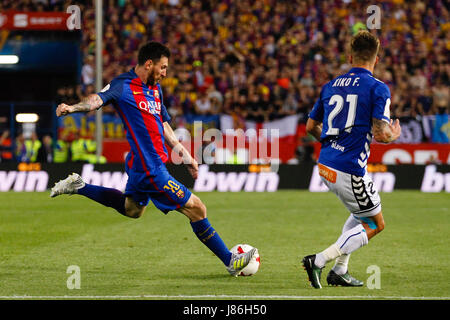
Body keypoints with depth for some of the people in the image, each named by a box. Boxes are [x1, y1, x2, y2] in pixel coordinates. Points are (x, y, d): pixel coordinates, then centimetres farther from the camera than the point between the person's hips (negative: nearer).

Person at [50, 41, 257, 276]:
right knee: (195, 208, -6)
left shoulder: (155, 89, 13)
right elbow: (98, 99, -28)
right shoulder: (124, 85, -12)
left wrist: (185, 155, 24)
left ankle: (78, 187, 33)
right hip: (150, 168, -10)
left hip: (142, 165, 10)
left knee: (132, 209, 30)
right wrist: (72, 108, -48)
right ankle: (230, 261, 4)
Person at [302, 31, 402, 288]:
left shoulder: (331, 86, 10)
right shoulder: (378, 88, -10)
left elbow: (311, 126, 16)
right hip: (349, 170, -7)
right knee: (375, 224, 10)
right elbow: (380, 134, -18)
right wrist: (394, 135, 5)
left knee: (363, 213, 28)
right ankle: (319, 261, -5)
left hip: (326, 165, 7)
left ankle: (340, 270, 21)